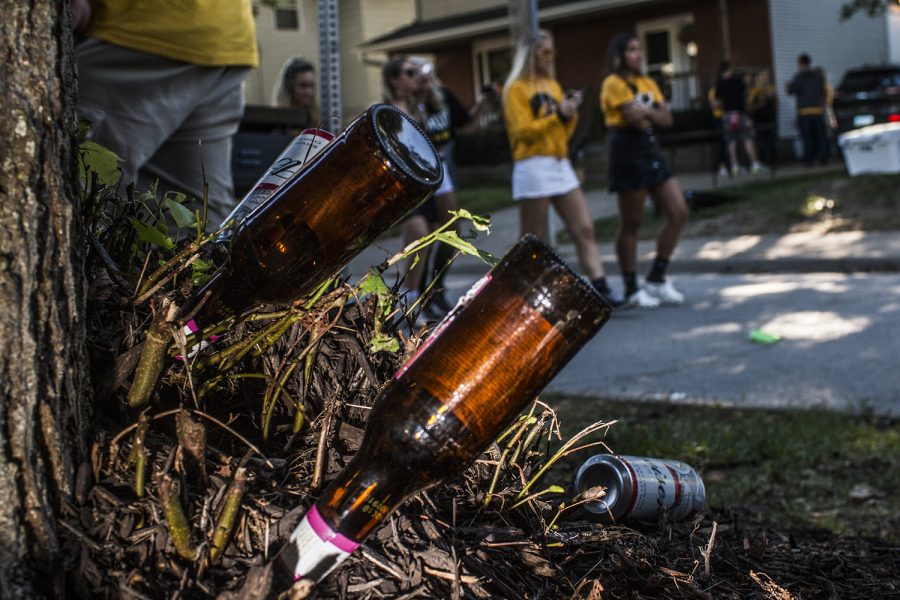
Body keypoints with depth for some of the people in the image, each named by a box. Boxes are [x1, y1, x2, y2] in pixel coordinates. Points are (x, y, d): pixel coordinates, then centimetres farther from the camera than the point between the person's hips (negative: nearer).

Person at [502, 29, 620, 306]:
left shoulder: (553, 85, 18)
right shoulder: (517, 88, -2)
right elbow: (523, 131, -12)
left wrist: (570, 113, 0)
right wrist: (557, 114, -12)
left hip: (561, 164, 7)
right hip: (533, 166, -7)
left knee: (584, 229, -2)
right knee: (534, 241, -2)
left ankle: (601, 287, -5)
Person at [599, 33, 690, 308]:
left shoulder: (648, 83, 16)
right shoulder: (614, 83, -7)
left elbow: (667, 118, 6)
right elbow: (635, 117, -18)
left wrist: (644, 111, -9)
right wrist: (652, 112, 0)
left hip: (651, 149, 8)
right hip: (628, 151, -8)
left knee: (679, 213, 1)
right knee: (630, 224, 0)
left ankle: (657, 279, 11)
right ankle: (632, 290, 10)